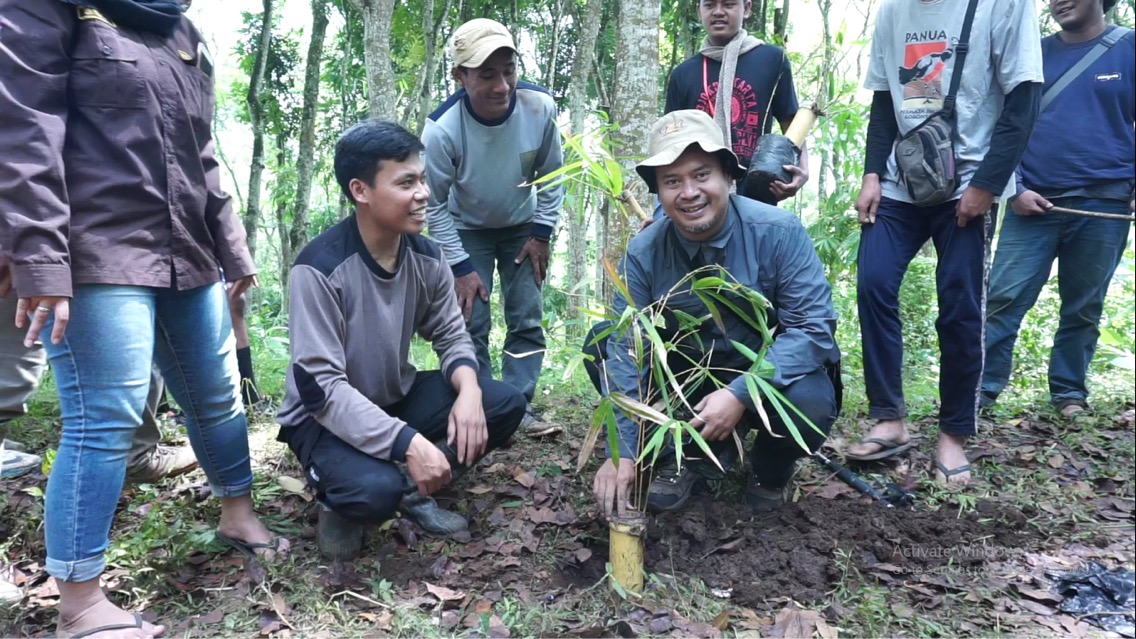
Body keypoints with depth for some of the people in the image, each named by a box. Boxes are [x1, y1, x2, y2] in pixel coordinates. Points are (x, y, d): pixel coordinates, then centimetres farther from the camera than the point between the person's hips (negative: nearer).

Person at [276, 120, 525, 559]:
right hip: (326, 416, -6)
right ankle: (341, 499, 3)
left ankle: (414, 491, 6)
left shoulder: (426, 257, -7)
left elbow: (452, 336, 1)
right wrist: (408, 442, -35)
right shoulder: (320, 268, -26)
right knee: (376, 490, -35)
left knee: (505, 404, -12)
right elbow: (320, 386, -28)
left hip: (397, 397, 6)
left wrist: (468, 390, -23)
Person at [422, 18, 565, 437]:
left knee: (527, 319, 0)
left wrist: (541, 233, -8)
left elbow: (552, 174, -7)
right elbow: (434, 206, -18)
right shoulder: (442, 129, -31)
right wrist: (461, 268, -17)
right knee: (471, 322, -7)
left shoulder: (540, 107, -26)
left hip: (522, 226, 2)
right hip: (467, 230, -2)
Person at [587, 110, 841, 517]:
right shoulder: (643, 253, -13)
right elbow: (626, 349, -16)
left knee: (809, 402, -36)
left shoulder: (778, 232, -20)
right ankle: (681, 458, 1)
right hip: (689, 376, 3)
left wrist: (740, 394, -34)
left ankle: (772, 469, 2)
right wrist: (622, 450, -25)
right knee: (602, 345, -15)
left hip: (770, 377, -2)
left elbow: (813, 326, -23)